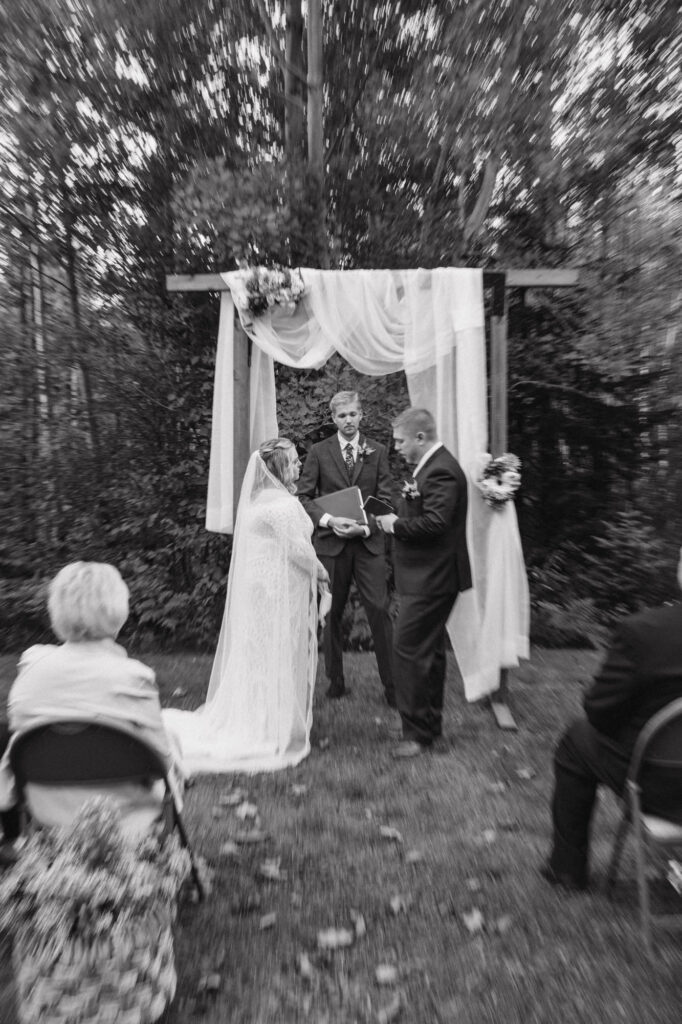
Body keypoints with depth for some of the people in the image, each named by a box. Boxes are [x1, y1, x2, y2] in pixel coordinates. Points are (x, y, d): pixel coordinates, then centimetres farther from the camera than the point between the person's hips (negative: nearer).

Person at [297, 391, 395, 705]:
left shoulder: (377, 451, 6)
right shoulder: (318, 452, 4)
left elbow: (386, 498, 3)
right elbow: (303, 496, 1)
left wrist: (366, 526, -13)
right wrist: (328, 520, -15)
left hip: (368, 541, 0)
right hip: (330, 541, 0)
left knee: (380, 611, -3)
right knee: (332, 614, 9)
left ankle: (392, 685, 10)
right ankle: (336, 681, 25)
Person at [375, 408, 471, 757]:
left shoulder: (441, 471, -19)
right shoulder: (431, 466, 14)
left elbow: (435, 523, -28)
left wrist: (396, 526, -15)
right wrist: (399, 515, 2)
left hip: (430, 580, -11)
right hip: (429, 575, 11)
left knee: (408, 649, -5)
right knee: (428, 650, 19)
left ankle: (418, 731, 8)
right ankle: (431, 723, 34)